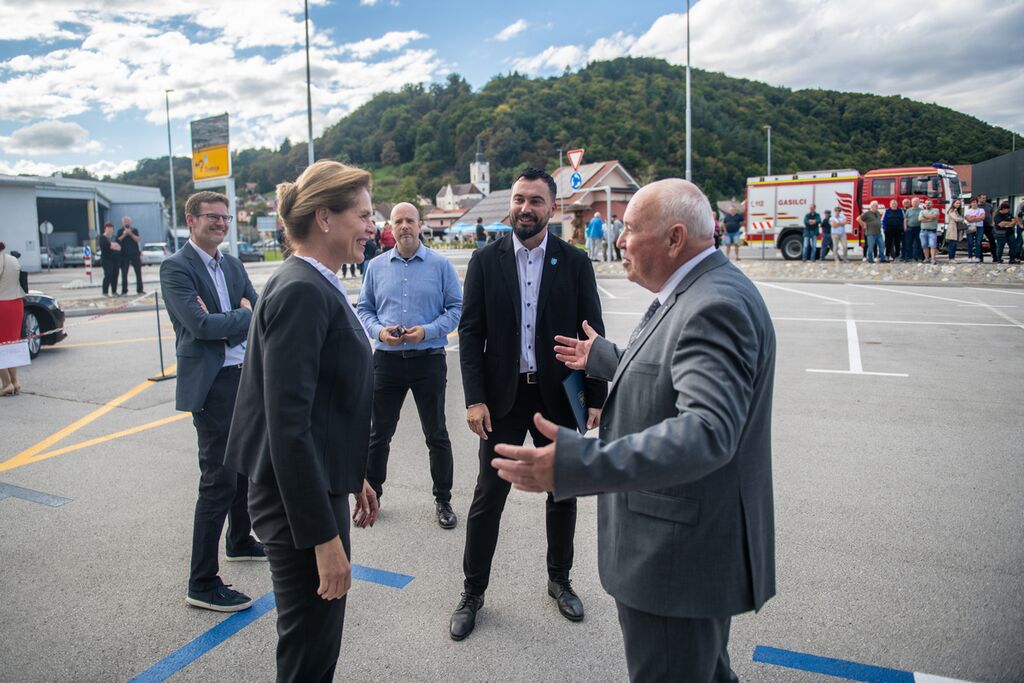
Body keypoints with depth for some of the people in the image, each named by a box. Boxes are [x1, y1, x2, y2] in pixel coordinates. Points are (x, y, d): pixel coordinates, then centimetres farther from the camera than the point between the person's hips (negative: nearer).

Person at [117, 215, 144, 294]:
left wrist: (131, 234, -17)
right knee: (124, 274, -1)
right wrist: (124, 234, -17)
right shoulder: (120, 231, 6)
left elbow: (138, 240, -7)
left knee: (138, 272, 1)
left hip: (135, 254, 1)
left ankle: (140, 290, 6)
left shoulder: (134, 230, 7)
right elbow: (118, 241, -6)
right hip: (124, 255, -1)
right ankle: (124, 291, 4)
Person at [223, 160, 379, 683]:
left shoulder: (316, 285, 9)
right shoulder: (301, 291, -21)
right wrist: (324, 537, -23)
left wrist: (354, 477, 20)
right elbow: (288, 424, -25)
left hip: (319, 482, 9)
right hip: (299, 499, -9)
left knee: (319, 639, 23)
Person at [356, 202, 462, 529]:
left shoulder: (441, 265, -2)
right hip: (387, 359, 2)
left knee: (436, 434, 9)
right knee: (379, 433, 12)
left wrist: (427, 331, -17)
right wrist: (379, 331, -10)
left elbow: (456, 309, -3)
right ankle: (371, 495, 29)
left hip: (428, 359, -2)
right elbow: (363, 309, 10)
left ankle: (443, 500, 23)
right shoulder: (376, 267, 6)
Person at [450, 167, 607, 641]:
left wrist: (596, 398, -4)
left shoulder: (575, 262, -1)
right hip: (503, 396, -1)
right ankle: (473, 591, 24)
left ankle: (559, 579, 36)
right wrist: (475, 398, -10)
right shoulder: (486, 260, -1)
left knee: (563, 493, 14)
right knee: (488, 495, 6)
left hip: (558, 397, 1)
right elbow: (470, 333, -3)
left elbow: (592, 332, 0)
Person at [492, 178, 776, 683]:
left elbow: (707, 430, -37)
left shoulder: (717, 305, -25)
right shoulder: (693, 292, 8)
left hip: (682, 556, -10)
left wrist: (577, 465, -46)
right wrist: (603, 359, 29)